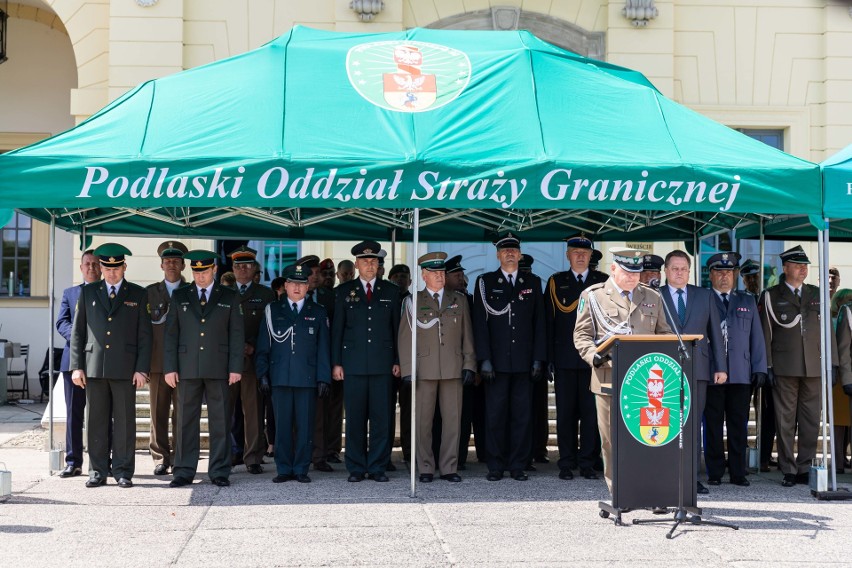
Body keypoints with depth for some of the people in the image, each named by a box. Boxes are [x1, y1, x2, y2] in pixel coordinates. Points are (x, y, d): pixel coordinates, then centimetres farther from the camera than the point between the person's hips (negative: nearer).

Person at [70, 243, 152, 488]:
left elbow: (144, 334, 4)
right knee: (97, 421, 4)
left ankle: (123, 471, 6)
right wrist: (76, 366, 2)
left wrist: (142, 368, -4)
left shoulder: (137, 294, 7)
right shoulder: (88, 292, 11)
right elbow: (77, 332, 11)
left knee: (124, 421, 0)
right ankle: (98, 471, 10)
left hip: (125, 369, -1)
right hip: (94, 367, 2)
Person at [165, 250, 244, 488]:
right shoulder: (179, 296, 10)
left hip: (219, 369, -1)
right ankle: (184, 471, 9)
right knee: (186, 421, 3)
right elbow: (171, 333, 8)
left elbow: (236, 334, 5)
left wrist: (235, 367, -3)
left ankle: (219, 471, 8)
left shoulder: (230, 297, 8)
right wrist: (170, 367, 0)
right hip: (187, 368, 1)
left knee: (220, 421, 1)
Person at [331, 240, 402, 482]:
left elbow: (397, 327, 10)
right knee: (355, 417, 1)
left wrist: (398, 361, 3)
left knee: (381, 417, 0)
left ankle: (377, 467, 8)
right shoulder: (344, 291, 9)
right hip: (353, 364, -1)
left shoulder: (391, 291, 11)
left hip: (382, 363, 1)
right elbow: (337, 329, 7)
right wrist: (336, 362, 0)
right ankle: (356, 468, 8)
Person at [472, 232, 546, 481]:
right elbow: (480, 323, 1)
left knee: (522, 415, 3)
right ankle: (496, 467, 8)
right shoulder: (485, 282, 6)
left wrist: (538, 359, 2)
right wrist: (484, 359, -7)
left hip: (524, 362, 2)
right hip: (497, 361, -2)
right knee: (495, 415, 1)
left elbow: (539, 323, 10)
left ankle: (518, 466, 10)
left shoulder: (533, 283, 12)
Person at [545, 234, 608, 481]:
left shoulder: (604, 282, 10)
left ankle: (588, 463, 8)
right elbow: (549, 322, 6)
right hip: (565, 358, 0)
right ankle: (567, 464, 9)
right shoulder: (556, 282, 10)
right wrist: (550, 357, 0)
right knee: (566, 413, 2)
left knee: (592, 412, 0)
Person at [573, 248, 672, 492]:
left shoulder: (652, 297, 15)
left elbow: (664, 334, 20)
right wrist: (594, 356, -14)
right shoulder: (592, 296, 6)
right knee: (612, 440, 1)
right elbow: (582, 334, 4)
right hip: (609, 379, -2)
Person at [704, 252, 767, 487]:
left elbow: (756, 337, 15)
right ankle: (715, 472, 8)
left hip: (741, 373, 2)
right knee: (713, 424, 1)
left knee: (739, 425, 3)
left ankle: (738, 472, 10)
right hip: (710, 373, -2)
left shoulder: (747, 302, 17)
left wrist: (760, 369, 6)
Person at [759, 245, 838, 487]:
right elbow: (765, 333, 1)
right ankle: (788, 471, 6)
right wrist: (767, 366, -5)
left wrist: (832, 364, 7)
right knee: (785, 422, 0)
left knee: (811, 421, 4)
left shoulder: (817, 295, 14)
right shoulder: (771, 296, 4)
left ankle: (805, 468, 12)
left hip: (814, 367, 3)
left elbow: (828, 330, 13)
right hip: (784, 368, -3)